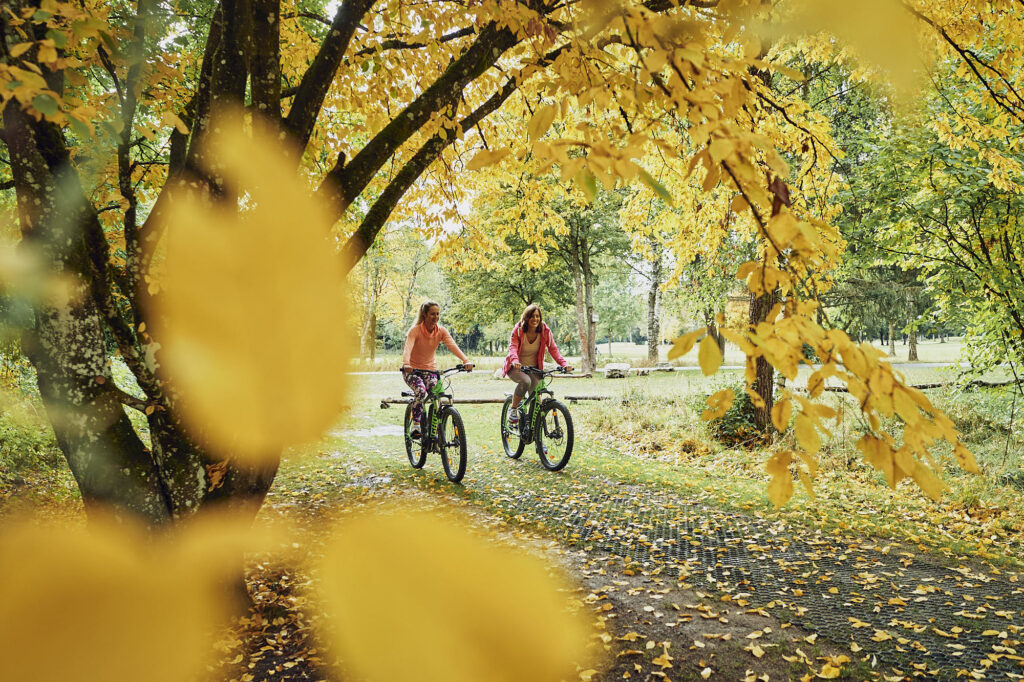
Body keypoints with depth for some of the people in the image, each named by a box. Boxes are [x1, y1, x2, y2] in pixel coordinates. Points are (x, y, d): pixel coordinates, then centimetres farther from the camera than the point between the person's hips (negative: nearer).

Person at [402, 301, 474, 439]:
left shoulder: (441, 331, -6)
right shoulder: (415, 330, -16)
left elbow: (453, 346, -22)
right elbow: (408, 348, -32)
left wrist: (466, 360, -40)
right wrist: (406, 364, -53)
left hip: (430, 370, 3)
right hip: (412, 370, -3)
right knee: (421, 390, -32)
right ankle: (416, 426, -20)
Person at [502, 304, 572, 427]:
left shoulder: (545, 331, -7)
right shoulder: (518, 330, -13)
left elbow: (553, 349, -12)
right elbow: (513, 347, -25)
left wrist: (564, 363, -29)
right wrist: (515, 360, -48)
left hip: (533, 368, 3)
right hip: (516, 368, -3)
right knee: (525, 381, -34)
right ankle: (513, 410, -13)